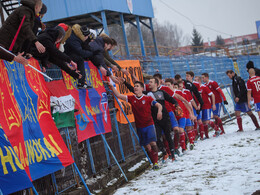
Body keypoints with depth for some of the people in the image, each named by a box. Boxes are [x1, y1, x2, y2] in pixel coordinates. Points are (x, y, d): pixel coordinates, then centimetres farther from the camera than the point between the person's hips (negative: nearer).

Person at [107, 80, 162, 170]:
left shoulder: (148, 98, -4)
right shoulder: (131, 98, 3)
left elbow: (159, 105, -9)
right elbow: (119, 95, 0)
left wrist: (159, 111, -31)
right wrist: (111, 86, -11)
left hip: (149, 125, -3)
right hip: (139, 127, 3)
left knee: (152, 143, -16)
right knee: (147, 146, 6)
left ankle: (155, 162, -9)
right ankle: (154, 162, 17)